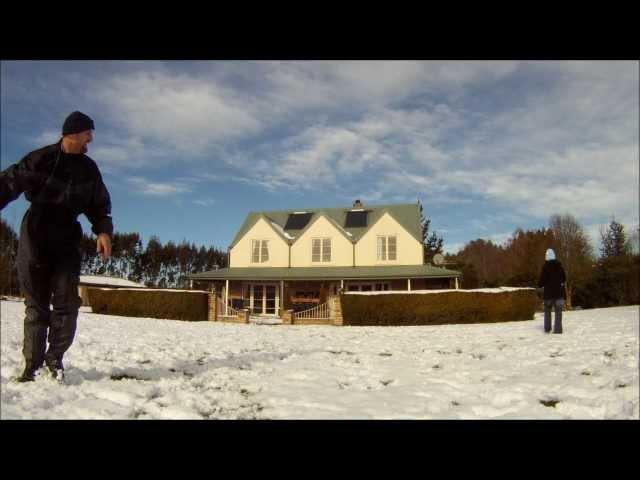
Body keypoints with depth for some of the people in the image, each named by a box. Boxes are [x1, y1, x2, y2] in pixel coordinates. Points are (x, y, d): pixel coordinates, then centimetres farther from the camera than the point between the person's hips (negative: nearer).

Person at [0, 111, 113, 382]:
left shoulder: (89, 169, 8)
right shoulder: (41, 158, -5)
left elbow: (99, 205, 9)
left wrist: (103, 231, -9)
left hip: (67, 238, 3)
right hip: (34, 237, -3)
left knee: (66, 301, -5)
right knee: (36, 302, 3)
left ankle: (55, 358, 10)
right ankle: (32, 363, 11)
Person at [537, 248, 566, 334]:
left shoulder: (545, 266, -9)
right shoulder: (559, 265, 2)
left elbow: (542, 279, -10)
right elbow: (564, 278, 9)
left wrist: (540, 285, 10)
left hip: (549, 291, -2)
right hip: (559, 291, 2)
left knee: (547, 310, 13)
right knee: (558, 311, 4)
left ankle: (547, 328, 11)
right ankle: (557, 329, -3)